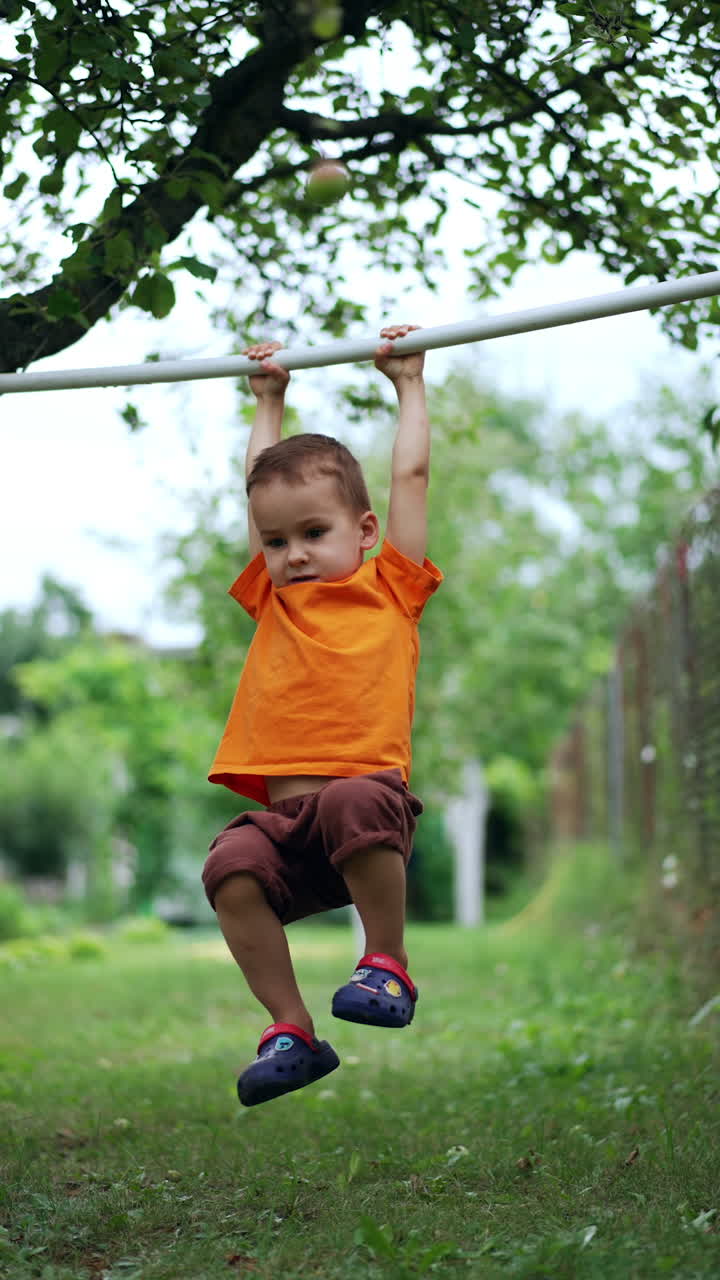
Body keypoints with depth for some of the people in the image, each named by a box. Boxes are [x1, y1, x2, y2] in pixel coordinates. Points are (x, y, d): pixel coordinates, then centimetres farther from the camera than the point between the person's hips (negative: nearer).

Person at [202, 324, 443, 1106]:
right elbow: (260, 487, 33)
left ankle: (387, 964, -13)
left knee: (353, 805, -36)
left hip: (370, 790, -4)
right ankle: (291, 1033, -14)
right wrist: (269, 403, 43)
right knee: (231, 867, -25)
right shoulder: (274, 602, 24)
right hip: (283, 819, 4)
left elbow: (411, 475, 19)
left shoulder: (390, 589, 14)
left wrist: (408, 384, 29)